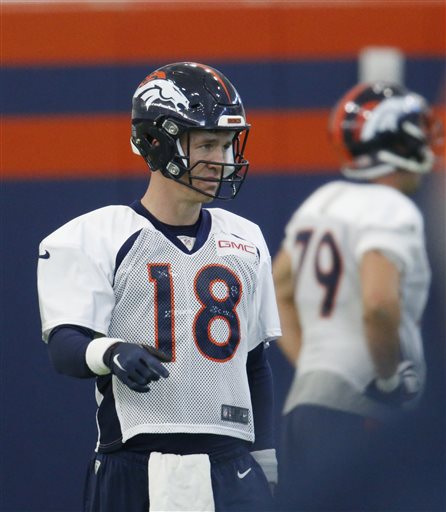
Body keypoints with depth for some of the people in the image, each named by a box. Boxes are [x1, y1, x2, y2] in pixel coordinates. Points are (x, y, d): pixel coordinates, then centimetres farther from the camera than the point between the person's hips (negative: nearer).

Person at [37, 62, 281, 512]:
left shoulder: (246, 241, 16)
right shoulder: (95, 238, -1)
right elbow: (64, 346, -12)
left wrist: (263, 458, 15)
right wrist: (111, 352, -34)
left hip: (230, 470, 4)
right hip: (132, 471, -4)